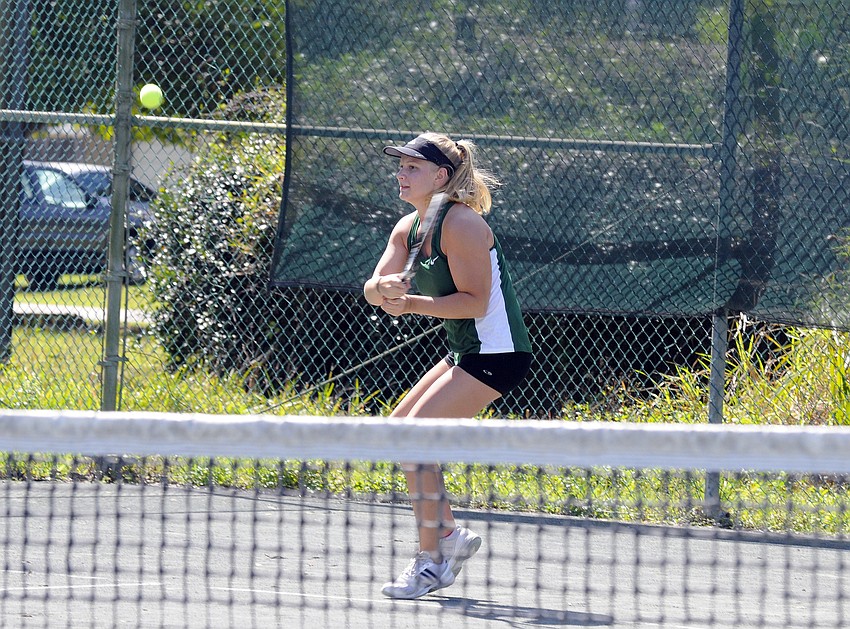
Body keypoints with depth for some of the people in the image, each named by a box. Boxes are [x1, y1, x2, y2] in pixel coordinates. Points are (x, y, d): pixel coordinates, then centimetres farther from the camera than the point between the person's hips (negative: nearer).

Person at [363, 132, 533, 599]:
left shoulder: (460, 223, -18)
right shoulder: (408, 228, 8)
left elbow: (476, 300, -22)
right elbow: (373, 289, 0)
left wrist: (411, 304, -25)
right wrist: (384, 288, -23)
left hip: (496, 354, -10)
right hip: (464, 353, 10)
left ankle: (432, 561, -8)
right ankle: (450, 535, 19)